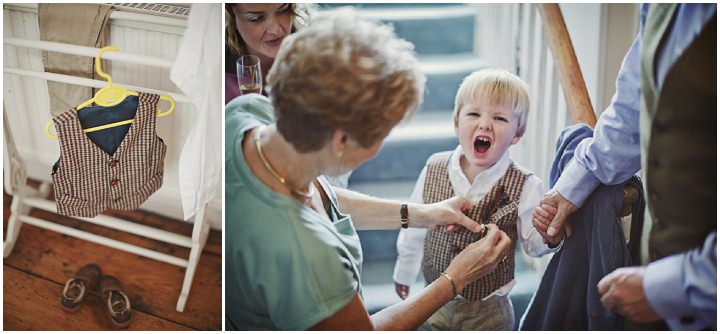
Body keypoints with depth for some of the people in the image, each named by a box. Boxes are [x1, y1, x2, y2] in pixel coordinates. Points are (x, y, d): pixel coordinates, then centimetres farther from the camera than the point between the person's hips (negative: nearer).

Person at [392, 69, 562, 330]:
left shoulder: (525, 186, -15)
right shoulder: (434, 169, -8)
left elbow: (534, 246, -9)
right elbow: (415, 227, 6)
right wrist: (405, 272, 17)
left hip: (488, 311, -2)